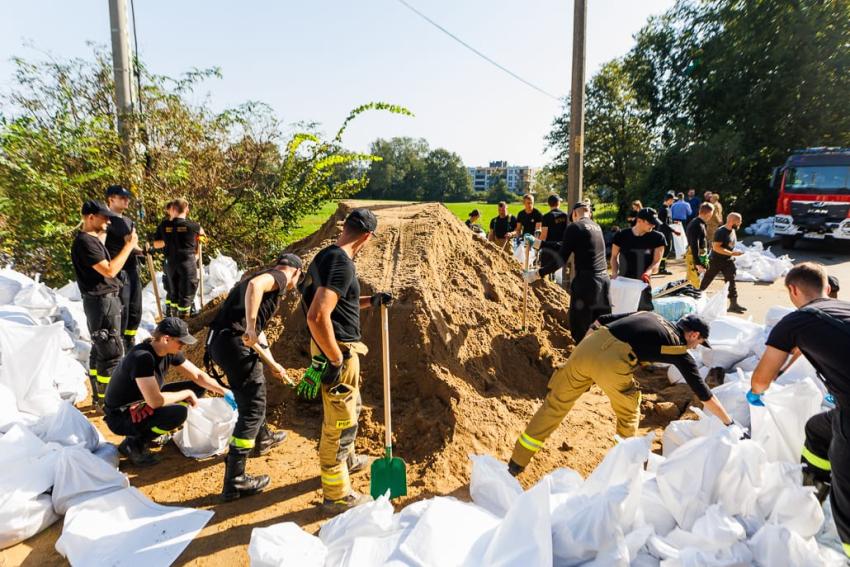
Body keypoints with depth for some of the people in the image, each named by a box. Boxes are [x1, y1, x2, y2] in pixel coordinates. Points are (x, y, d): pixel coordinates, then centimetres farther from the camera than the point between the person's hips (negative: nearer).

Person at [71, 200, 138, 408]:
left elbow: (106, 266, 17)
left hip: (104, 300, 11)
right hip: (101, 301, -11)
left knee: (100, 349, 17)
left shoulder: (92, 239, 13)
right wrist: (129, 245, -18)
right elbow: (110, 270, -24)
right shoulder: (85, 242, -18)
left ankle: (99, 395, 28)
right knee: (111, 352, -6)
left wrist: (127, 245, 12)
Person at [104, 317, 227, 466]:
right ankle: (134, 444, -7)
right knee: (178, 413, -31)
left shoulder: (170, 352, -6)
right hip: (120, 417, -8)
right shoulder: (142, 357, -30)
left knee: (197, 388, 2)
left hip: (144, 402, 9)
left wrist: (224, 392, -6)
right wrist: (187, 394, -20)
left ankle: (151, 429, 9)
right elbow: (155, 401, -35)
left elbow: (198, 375, 4)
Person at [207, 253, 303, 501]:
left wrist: (273, 364, 44)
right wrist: (250, 327, -28)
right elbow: (254, 285, -26)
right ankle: (235, 482, 2)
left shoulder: (267, 278, 27)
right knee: (253, 408, -2)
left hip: (218, 340, 10)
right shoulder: (279, 276, 1)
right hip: (234, 342, -10)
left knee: (254, 391, 31)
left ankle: (261, 439, 52)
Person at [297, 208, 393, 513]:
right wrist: (335, 360, -24)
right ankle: (336, 495, 22)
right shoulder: (342, 264, -24)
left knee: (351, 407, 29)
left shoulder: (327, 255, 8)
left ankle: (346, 459, 52)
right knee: (341, 422, 5)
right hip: (337, 351, -10)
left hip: (339, 348, 10)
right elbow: (317, 317, -34)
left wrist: (370, 300, 16)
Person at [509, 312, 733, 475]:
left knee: (555, 404, 15)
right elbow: (704, 394, 24)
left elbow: (601, 320, 26)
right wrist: (729, 422, 36)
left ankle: (515, 464, 21)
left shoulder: (650, 316, 32)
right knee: (629, 416, 25)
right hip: (613, 363, -5)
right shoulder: (680, 349, 19)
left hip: (587, 346, 5)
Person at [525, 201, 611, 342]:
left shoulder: (574, 227, -5)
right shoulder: (597, 227, 17)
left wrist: (538, 273, -4)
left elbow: (562, 259, -10)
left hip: (586, 281, -7)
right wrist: (541, 244, 24)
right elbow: (564, 246, 20)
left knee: (579, 328, 2)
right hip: (604, 280, 7)